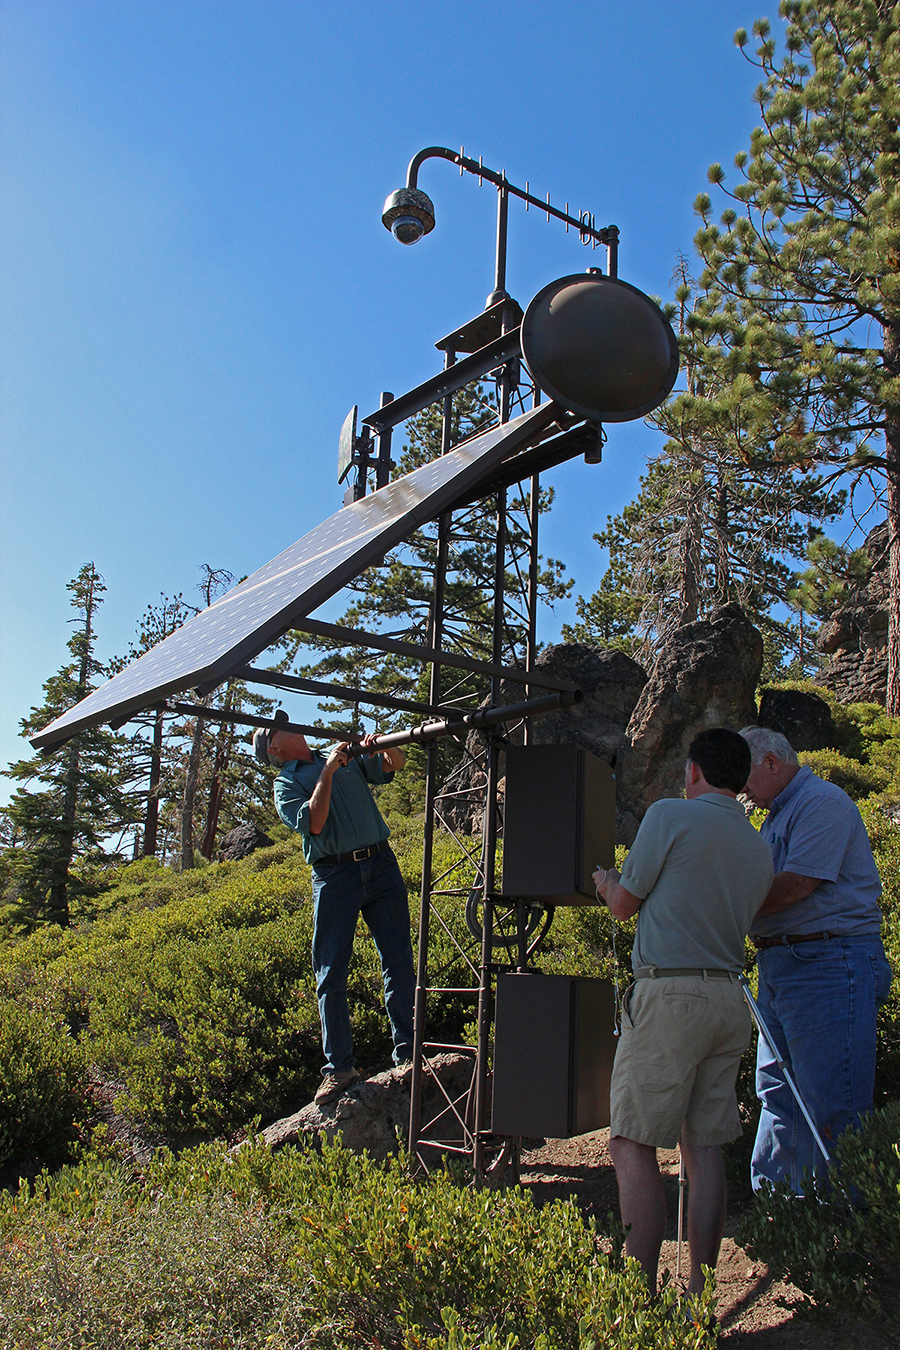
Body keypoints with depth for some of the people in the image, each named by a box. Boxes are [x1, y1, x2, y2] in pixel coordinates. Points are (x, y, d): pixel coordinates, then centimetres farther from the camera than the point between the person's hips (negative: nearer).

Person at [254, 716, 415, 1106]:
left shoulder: (345, 755, 18)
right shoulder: (286, 783, 6)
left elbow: (395, 765, 14)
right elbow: (313, 823, -11)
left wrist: (382, 746, -7)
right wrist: (328, 773, -13)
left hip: (380, 864, 3)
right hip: (334, 875, -3)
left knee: (399, 964, 2)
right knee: (331, 976, -2)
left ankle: (407, 1053, 9)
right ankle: (339, 1066, 5)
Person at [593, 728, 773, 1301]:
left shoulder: (671, 815, -7)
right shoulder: (760, 849, 13)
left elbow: (625, 905, -1)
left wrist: (606, 882, 23)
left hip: (670, 996, -7)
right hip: (730, 1000, 7)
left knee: (633, 1146, -1)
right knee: (705, 1147, 11)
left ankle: (640, 1293, -1)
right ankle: (701, 1290, 15)